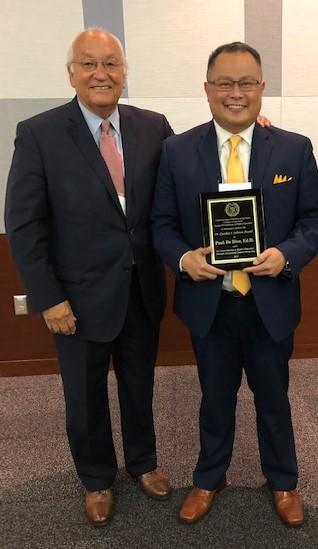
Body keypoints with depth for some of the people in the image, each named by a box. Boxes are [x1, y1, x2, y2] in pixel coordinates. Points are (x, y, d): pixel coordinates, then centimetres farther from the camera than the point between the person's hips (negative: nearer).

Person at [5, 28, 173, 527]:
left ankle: (143, 462, 49)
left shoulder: (153, 127, -1)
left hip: (143, 290, 3)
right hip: (81, 296, -2)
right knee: (86, 398, 17)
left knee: (139, 386, 22)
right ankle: (96, 478, 44)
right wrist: (49, 299, -11)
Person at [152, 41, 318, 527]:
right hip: (209, 302, 0)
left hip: (270, 302, 0)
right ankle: (209, 478, 45)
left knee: (273, 397, 19)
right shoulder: (177, 151, -3)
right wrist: (183, 258, -20)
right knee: (215, 397, 19)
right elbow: (162, 224, 0)